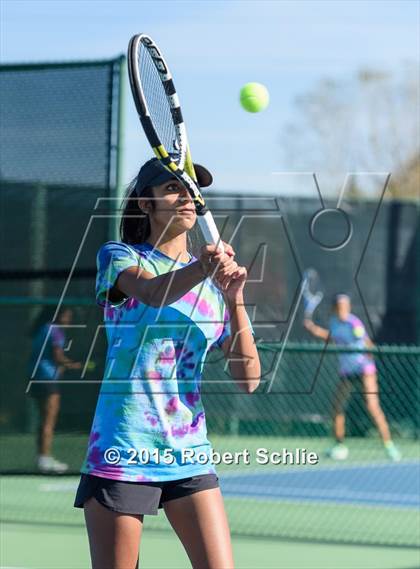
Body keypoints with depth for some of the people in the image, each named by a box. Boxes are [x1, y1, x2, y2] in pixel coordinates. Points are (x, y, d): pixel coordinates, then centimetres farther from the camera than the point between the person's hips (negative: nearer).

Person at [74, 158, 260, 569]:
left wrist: (234, 300, -10)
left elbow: (248, 379, 3)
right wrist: (201, 269, -44)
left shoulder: (215, 284, 11)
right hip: (122, 455, -4)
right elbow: (154, 293, -24)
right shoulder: (119, 257, 0)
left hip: (190, 458, 4)